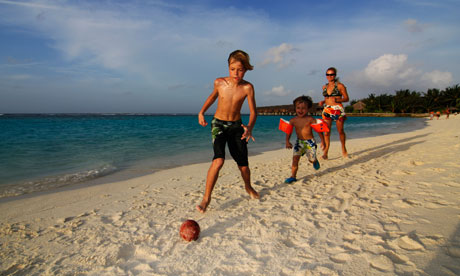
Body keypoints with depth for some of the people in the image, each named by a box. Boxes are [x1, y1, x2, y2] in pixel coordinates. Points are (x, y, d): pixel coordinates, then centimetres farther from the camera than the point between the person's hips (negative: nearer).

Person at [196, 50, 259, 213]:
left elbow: (253, 112, -13)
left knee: (243, 164, 4)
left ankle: (248, 187, 38)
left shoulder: (247, 87, -12)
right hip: (218, 124, -1)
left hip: (236, 126, 1)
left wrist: (249, 128, -32)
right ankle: (206, 198, -10)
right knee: (219, 160, -23)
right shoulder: (219, 82, -8)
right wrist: (202, 112, 7)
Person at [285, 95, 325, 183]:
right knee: (295, 158, -9)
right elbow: (288, 131, 3)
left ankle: (315, 161, 40)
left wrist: (322, 141, -4)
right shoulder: (293, 120, -2)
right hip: (299, 142, 2)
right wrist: (287, 141, -12)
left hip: (310, 142, -2)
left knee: (311, 159, 1)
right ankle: (293, 176, -1)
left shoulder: (310, 119, -9)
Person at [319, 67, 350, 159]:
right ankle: (326, 151, -5)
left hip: (338, 109, -3)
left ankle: (343, 148, 28)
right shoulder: (324, 87, 12)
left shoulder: (340, 85, -1)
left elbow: (346, 98, -1)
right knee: (326, 131, -6)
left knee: (340, 131, 7)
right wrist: (322, 102, 3)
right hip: (327, 110, 3)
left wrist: (338, 100, -19)